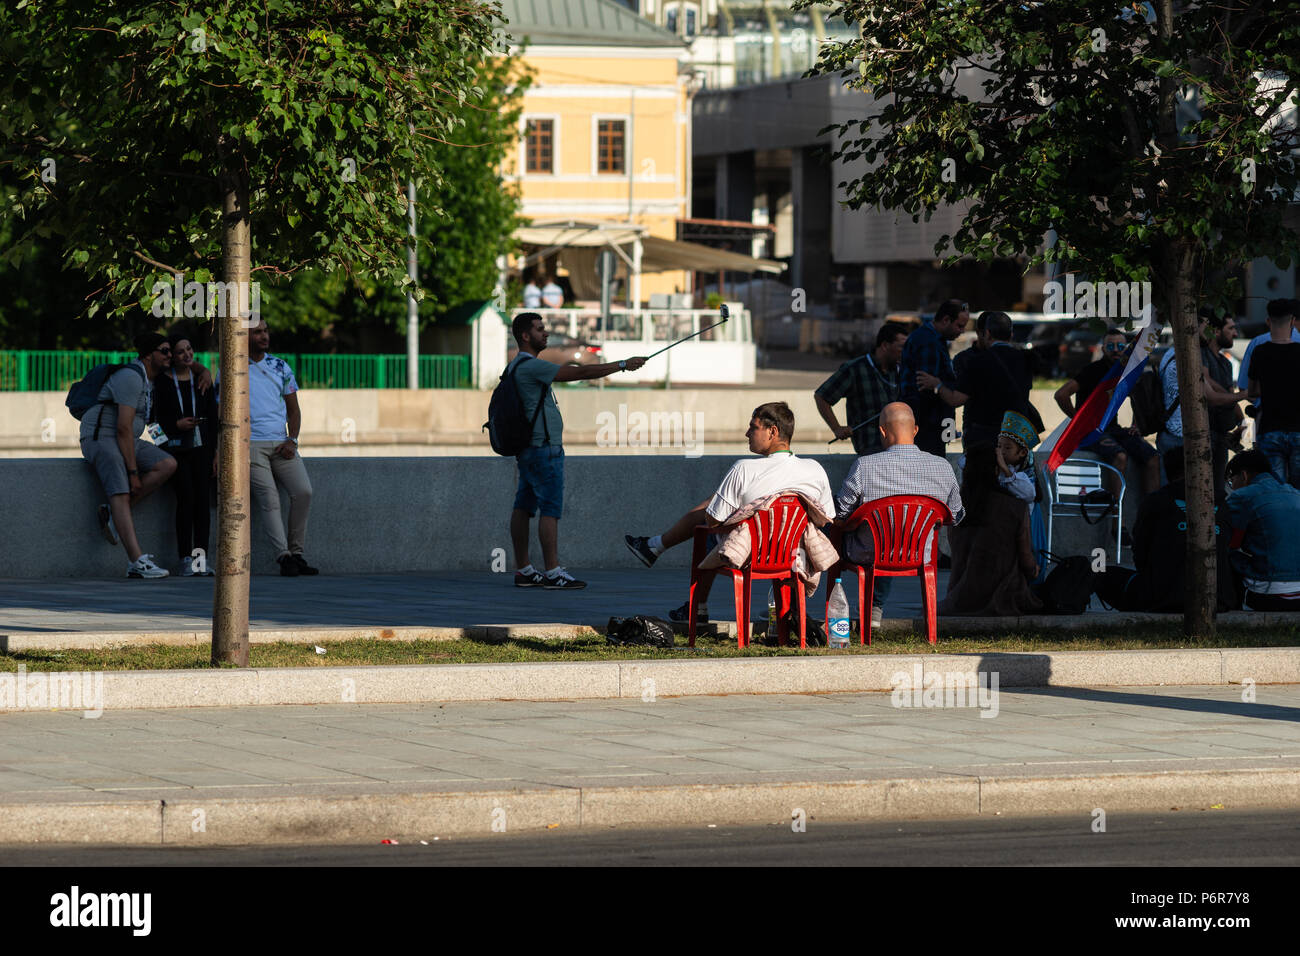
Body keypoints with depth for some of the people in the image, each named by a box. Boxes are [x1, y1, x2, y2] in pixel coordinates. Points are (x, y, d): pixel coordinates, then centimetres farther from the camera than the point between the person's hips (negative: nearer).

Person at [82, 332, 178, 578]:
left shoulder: (150, 379, 13)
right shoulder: (131, 378, -17)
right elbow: (124, 428, -22)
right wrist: (133, 471, -22)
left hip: (126, 441, 9)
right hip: (100, 437, -9)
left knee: (168, 465, -12)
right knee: (121, 493, -24)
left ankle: (113, 514, -7)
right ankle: (137, 562, -36)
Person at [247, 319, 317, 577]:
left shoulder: (281, 367, 17)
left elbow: (293, 409, 18)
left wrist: (292, 440, 1)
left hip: (281, 443, 3)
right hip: (251, 444, -3)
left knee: (303, 491, -15)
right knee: (269, 499, -18)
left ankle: (296, 552, -5)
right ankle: (284, 556, -24)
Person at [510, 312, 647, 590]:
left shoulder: (515, 367, 15)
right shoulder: (531, 366, -16)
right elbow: (580, 373, -19)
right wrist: (623, 365, -14)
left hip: (526, 449, 10)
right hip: (543, 448, -10)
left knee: (523, 507, 8)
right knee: (550, 509, -10)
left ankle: (523, 570, 10)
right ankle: (552, 573, -11)